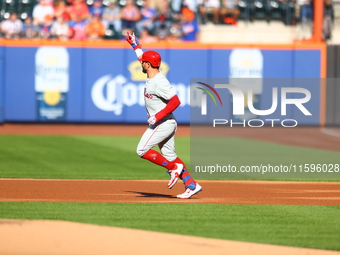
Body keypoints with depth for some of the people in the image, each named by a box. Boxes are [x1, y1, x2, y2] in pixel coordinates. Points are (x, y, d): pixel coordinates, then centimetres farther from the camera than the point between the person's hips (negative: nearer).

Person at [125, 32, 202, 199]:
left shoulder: (160, 82, -21)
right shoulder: (152, 76, 8)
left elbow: (175, 101, -28)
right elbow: (143, 57, 28)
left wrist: (158, 116, -29)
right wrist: (134, 44, 30)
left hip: (163, 123, -10)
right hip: (160, 123, 10)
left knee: (142, 150, -9)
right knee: (169, 156, 9)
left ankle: (174, 168, -4)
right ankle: (192, 185, 7)